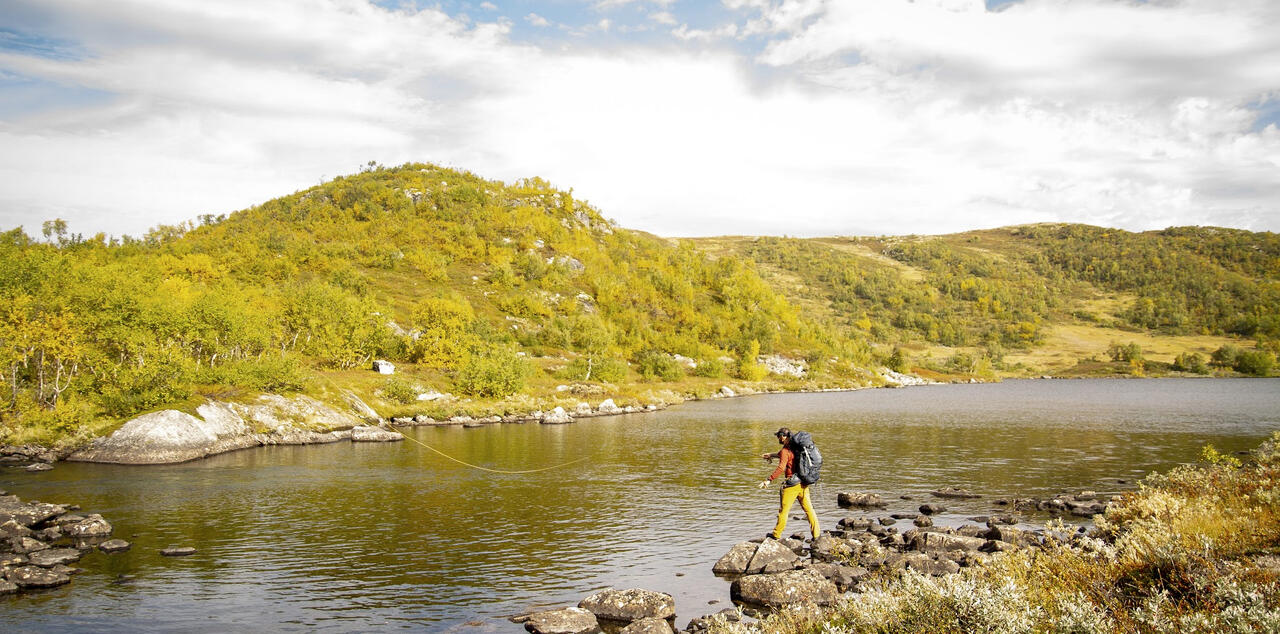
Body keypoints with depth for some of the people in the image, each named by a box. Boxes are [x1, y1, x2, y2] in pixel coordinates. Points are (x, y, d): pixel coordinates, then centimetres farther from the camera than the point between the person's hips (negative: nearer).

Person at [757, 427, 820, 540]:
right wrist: (771, 455, 46)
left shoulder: (785, 451, -14)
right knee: (808, 508, 11)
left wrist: (769, 479, -28)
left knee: (783, 510, 4)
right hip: (803, 483, 8)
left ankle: (776, 534, 14)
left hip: (792, 484, -8)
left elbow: (781, 468, -28)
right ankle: (816, 533, 11)